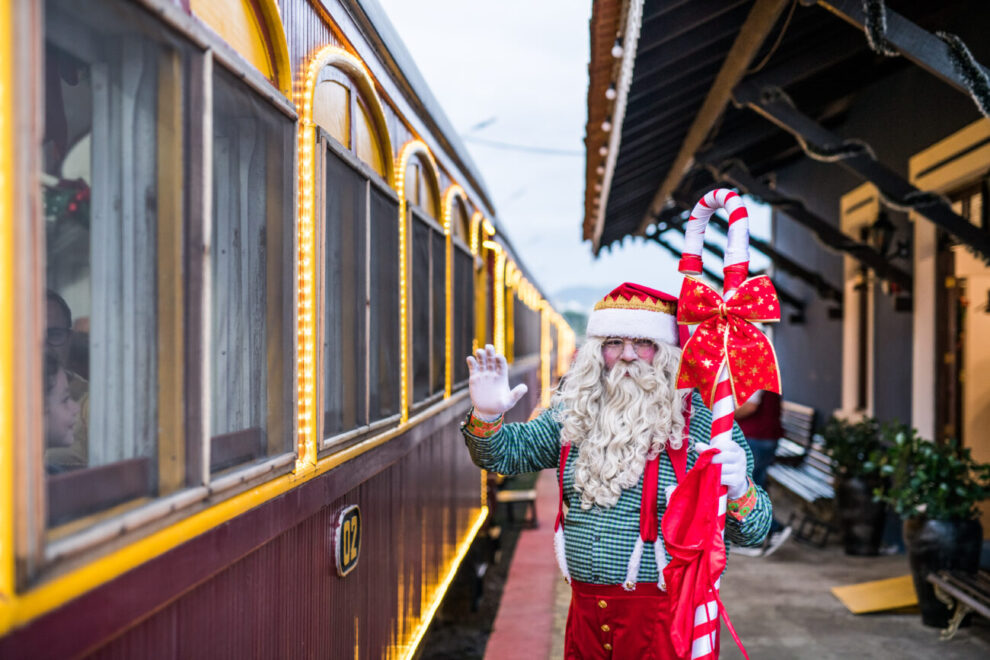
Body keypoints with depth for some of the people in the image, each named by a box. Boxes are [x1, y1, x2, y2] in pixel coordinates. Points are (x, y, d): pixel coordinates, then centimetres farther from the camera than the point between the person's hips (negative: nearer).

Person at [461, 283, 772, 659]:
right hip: (586, 611, 5)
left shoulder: (703, 420, -9)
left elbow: (752, 532, -9)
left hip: (666, 615, -4)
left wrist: (738, 491, -32)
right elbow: (504, 452, 9)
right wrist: (485, 416, -12)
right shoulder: (574, 415, 5)